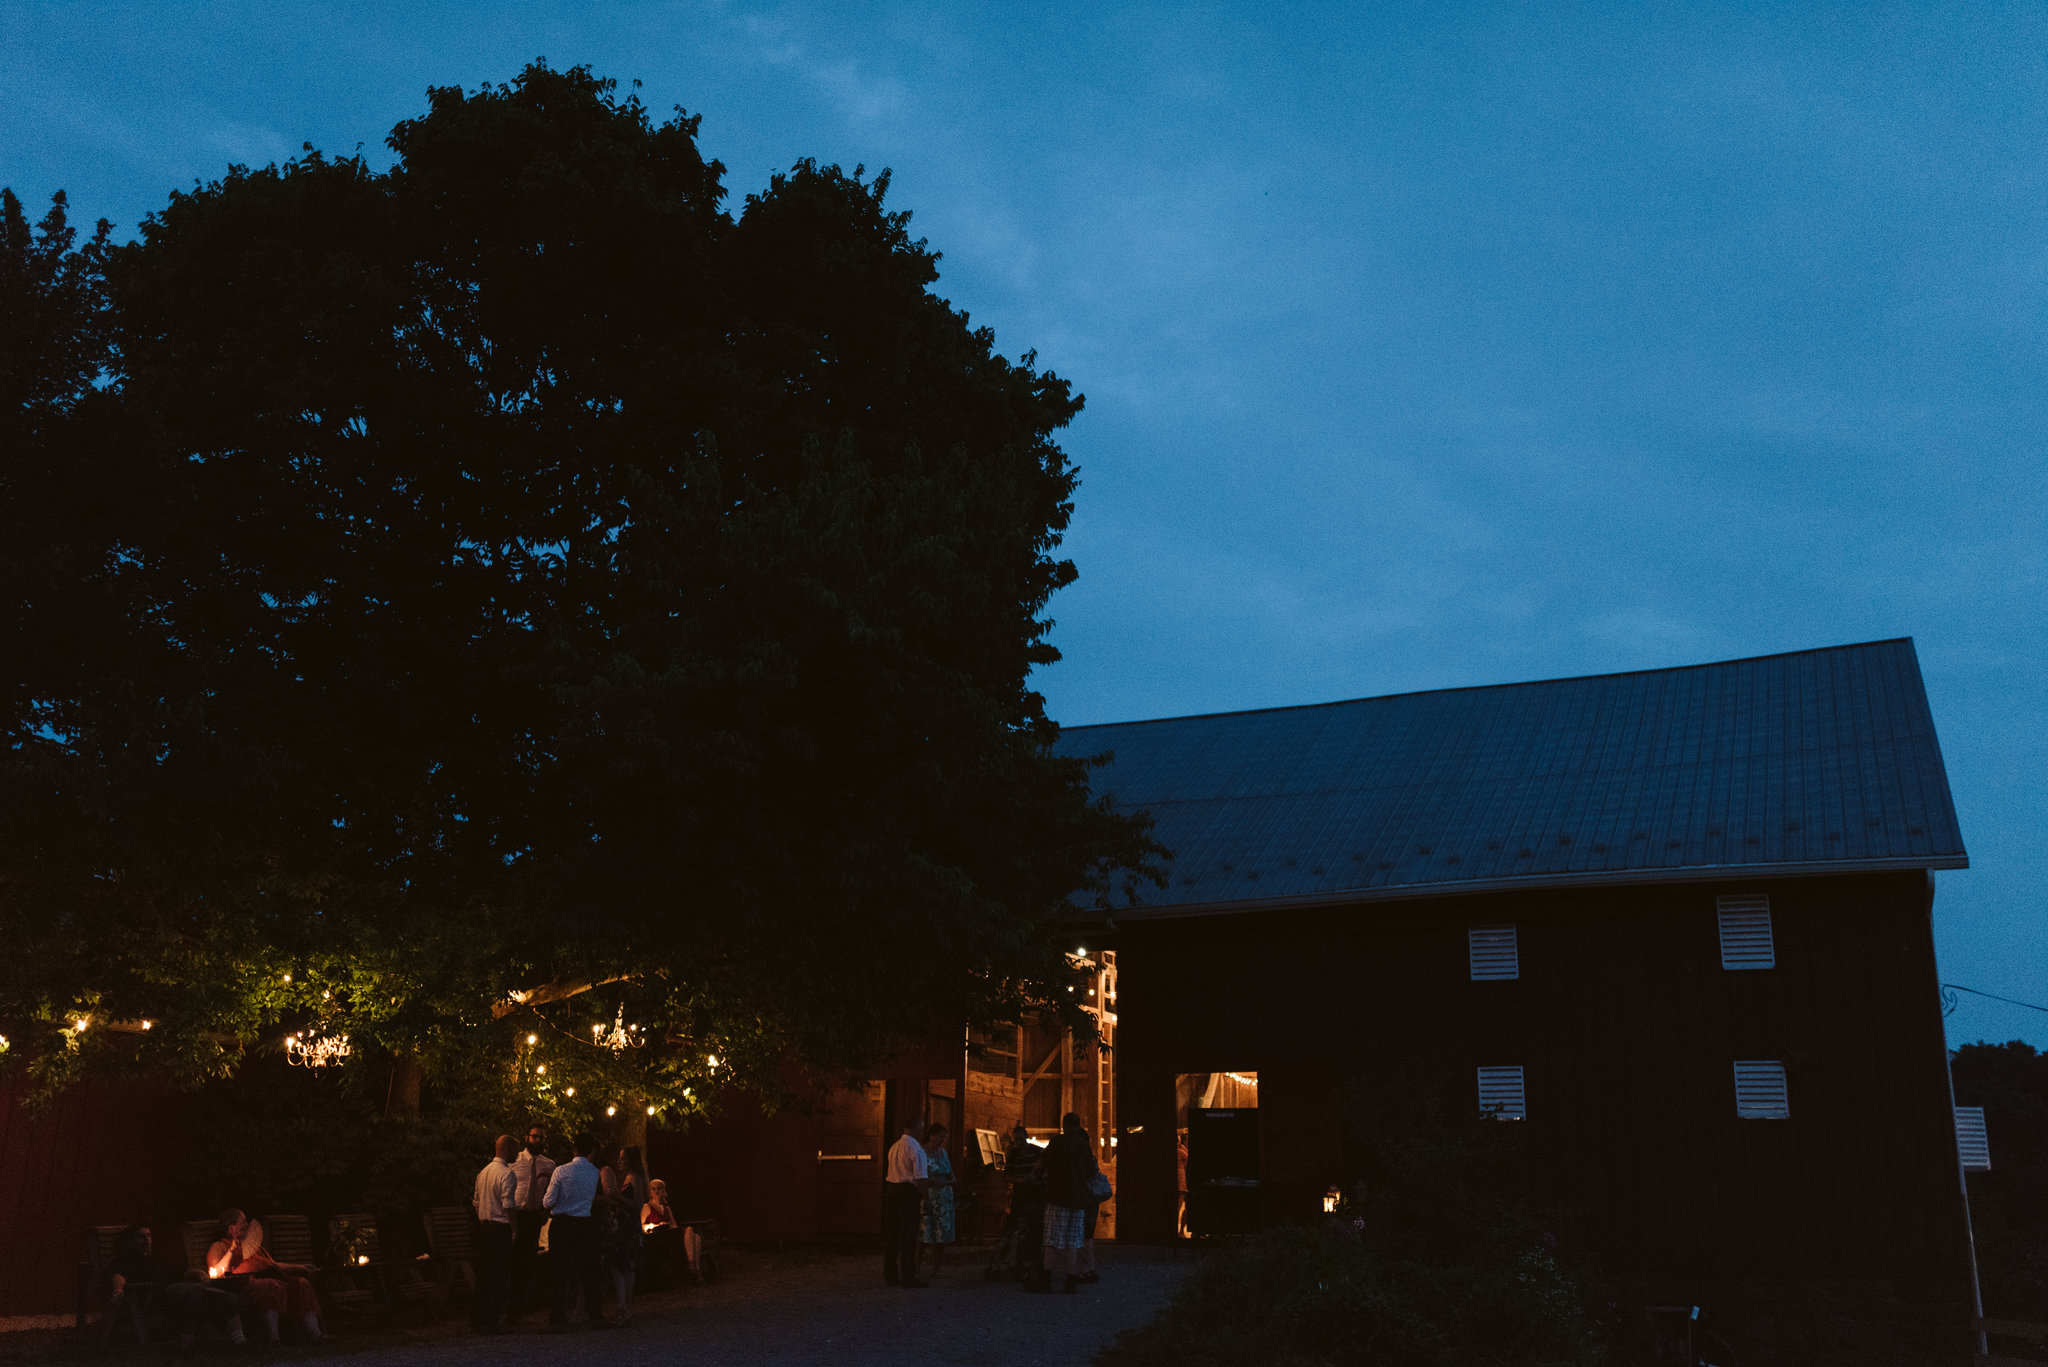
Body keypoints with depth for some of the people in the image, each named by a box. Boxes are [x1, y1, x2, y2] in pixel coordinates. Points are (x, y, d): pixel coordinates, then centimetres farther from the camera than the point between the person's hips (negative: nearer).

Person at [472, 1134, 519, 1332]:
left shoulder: (483, 1172, 15)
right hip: (500, 1228, -8)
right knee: (498, 1276, -3)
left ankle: (477, 1320, 20)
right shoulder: (507, 1173, -13)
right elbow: (508, 1206, -18)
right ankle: (491, 1322, -2)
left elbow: (476, 1202, 17)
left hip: (483, 1227, 9)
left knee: (483, 1274, 14)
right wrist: (515, 1230, -13)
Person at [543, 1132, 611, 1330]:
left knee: (559, 1273, 3)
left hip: (561, 1224, -2)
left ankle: (557, 1319, 4)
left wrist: (544, 1200, 18)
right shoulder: (594, 1172, 3)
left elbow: (549, 1202, -7)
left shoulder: (561, 1171, -9)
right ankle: (596, 1316, 10)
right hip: (584, 1224, 2)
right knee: (589, 1272, 9)